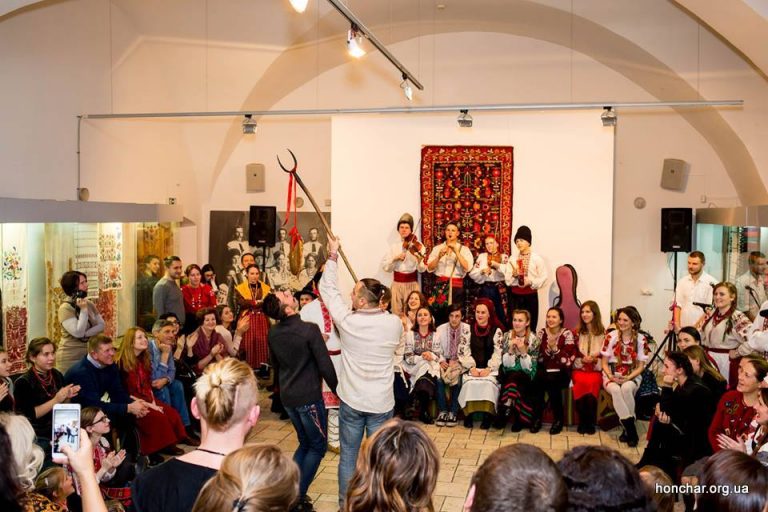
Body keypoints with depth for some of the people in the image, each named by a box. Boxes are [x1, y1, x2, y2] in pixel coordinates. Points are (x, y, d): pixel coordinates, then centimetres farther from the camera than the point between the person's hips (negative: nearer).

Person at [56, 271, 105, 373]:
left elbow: (101, 325, 0)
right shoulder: (65, 308, -14)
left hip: (89, 356, 6)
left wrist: (85, 334, -16)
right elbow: (78, 333, -21)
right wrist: (84, 310, -22)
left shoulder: (89, 304, 7)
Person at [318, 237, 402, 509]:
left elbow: (328, 289, -1)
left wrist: (333, 255, 9)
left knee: (348, 457, 12)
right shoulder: (395, 323, -9)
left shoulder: (348, 321, -13)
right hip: (382, 403, 1)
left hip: (351, 401, -1)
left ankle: (345, 506, 23)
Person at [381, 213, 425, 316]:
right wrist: (395, 258, -15)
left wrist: (419, 258, -30)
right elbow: (385, 266, -1)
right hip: (397, 284, 2)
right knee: (397, 313, 4)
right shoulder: (394, 246, 6)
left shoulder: (417, 245, -1)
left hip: (412, 284, -2)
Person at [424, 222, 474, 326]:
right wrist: (439, 256, -13)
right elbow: (429, 268, 1)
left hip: (456, 287, -1)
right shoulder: (437, 248, 10)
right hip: (440, 286, 1)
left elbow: (467, 267, -9)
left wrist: (456, 252, -14)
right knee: (439, 318, -3)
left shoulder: (464, 249, 7)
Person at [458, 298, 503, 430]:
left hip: (490, 368, -1)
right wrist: (472, 367, -10)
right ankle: (468, 415, -15)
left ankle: (487, 416, -20)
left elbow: (498, 353, -2)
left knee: (488, 383, -31)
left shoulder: (496, 330, 5)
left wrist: (489, 369, -15)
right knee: (470, 382, -28)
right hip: (474, 367, 1)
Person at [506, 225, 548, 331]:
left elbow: (543, 278, -5)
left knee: (530, 325, -1)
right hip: (515, 295, 3)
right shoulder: (512, 259, 9)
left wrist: (531, 282, -19)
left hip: (530, 295, -3)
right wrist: (514, 275, -14)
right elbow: (507, 280, 6)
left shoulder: (537, 258, -1)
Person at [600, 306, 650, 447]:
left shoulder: (641, 339, -2)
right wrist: (611, 377, -16)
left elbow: (641, 366, 0)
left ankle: (627, 429, -21)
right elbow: (605, 363, 2)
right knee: (615, 390, -34)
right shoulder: (611, 336, -2)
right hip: (611, 375, 0)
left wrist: (628, 378, -17)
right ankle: (631, 429, -27)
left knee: (626, 388, -35)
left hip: (632, 375, 0)